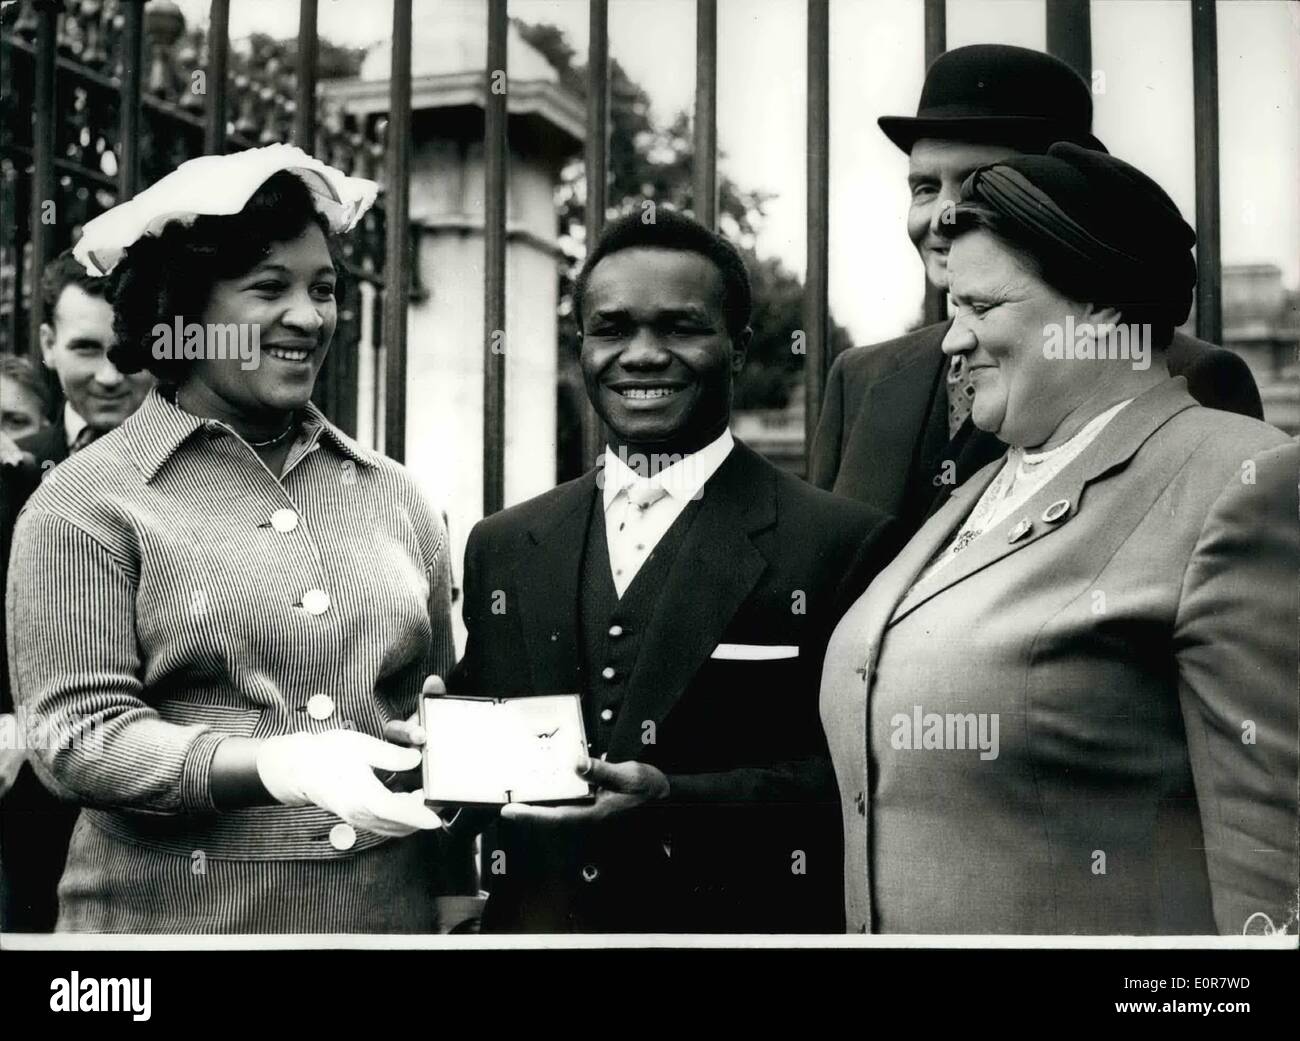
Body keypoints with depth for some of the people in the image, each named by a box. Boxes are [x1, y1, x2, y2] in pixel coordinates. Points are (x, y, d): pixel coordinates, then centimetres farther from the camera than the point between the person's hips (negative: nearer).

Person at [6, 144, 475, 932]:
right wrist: (280, 765, -24)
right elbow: (76, 734, -11)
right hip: (183, 918, -3)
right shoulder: (88, 504, -5)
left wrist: (456, 896, 5)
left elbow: (441, 717, 12)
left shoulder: (394, 497, 7)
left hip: (396, 915, 4)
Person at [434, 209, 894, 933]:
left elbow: (857, 773, -13)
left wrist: (674, 800, -24)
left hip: (736, 923, -4)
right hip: (536, 922, 4)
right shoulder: (502, 547, 4)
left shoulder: (842, 542, -11)